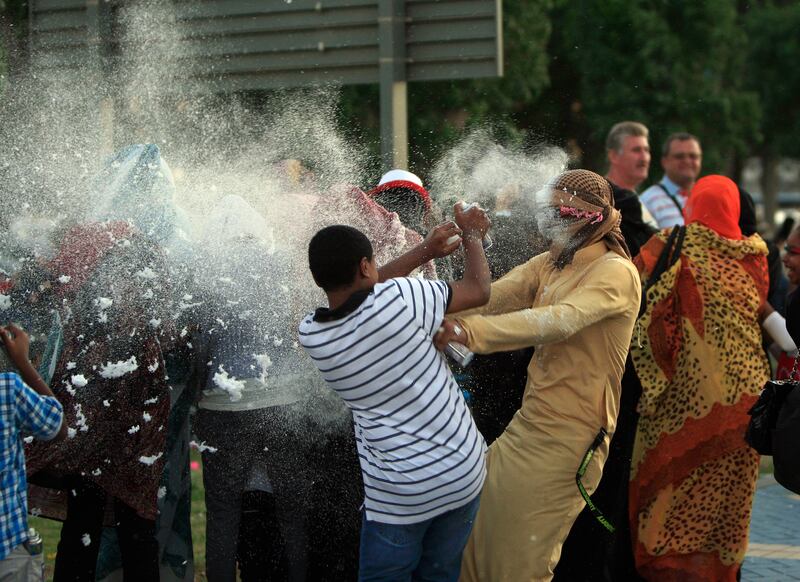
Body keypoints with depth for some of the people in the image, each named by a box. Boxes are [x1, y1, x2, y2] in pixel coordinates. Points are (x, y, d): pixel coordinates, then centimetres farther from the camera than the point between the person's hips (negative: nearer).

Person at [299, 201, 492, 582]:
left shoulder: (310, 334, -6)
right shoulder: (396, 299, -17)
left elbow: (356, 290, 12)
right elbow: (478, 291, -3)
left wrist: (428, 250, 18)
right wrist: (473, 236, 15)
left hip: (399, 493, 0)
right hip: (462, 473, 0)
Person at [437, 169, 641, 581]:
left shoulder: (615, 272, -13)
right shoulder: (549, 264, 13)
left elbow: (561, 320, -31)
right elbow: (489, 297, -2)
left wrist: (472, 330, -40)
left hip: (569, 435, -8)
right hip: (530, 423, 8)